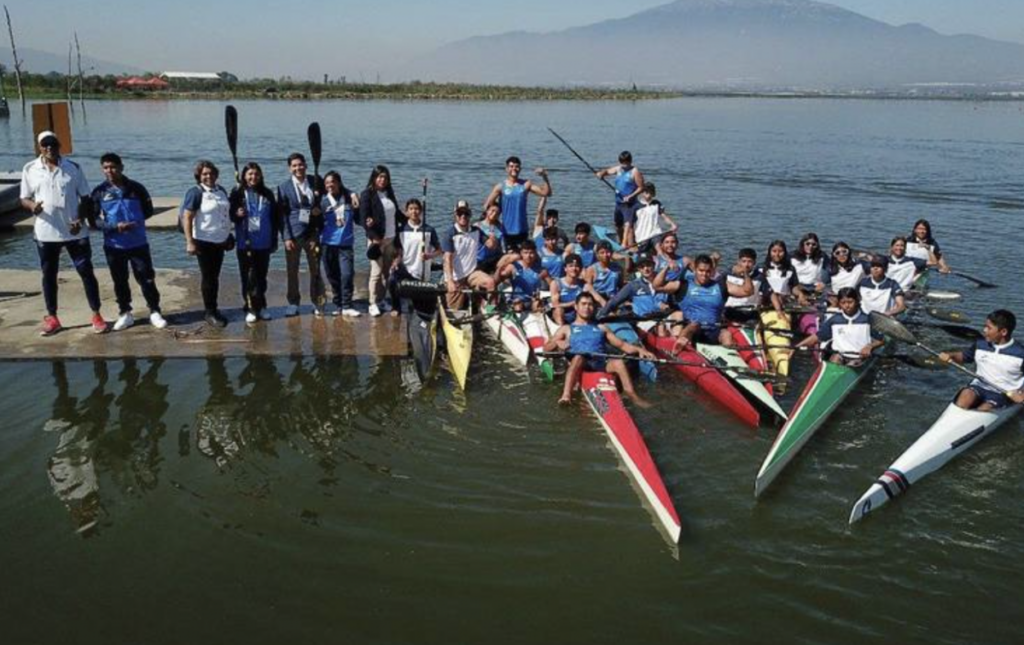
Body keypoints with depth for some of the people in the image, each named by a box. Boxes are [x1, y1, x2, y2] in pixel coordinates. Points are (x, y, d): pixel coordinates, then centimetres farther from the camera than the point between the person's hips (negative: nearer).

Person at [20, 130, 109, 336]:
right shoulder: (30, 169, 1)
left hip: (75, 232, -1)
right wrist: (32, 205, -18)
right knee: (48, 275, 9)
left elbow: (85, 197, 3)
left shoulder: (73, 168, 0)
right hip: (45, 232, 1)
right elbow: (24, 198, 6)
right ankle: (52, 318, 21)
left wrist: (80, 219, -13)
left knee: (86, 272, 1)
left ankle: (96, 315, 10)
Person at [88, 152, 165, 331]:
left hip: (138, 243, -1)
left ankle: (155, 312, 11)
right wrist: (115, 226, -19)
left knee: (146, 278, 1)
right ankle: (125, 314, 22)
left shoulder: (136, 188, 0)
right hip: (113, 245, 1)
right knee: (119, 281, 10)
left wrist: (136, 222, -9)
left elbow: (148, 210, 9)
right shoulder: (99, 192, -1)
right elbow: (95, 219, -2)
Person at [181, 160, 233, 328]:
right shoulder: (195, 193, -12)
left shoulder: (221, 191, 8)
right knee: (208, 277, 2)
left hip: (220, 241, 6)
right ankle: (209, 312, 11)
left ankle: (213, 309, 24)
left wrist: (229, 236, 18)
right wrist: (189, 242, -21)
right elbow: (187, 218, -15)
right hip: (204, 241, -6)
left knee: (215, 276, 13)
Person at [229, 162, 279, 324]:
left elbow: (275, 218, 10)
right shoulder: (237, 193, -1)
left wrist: (274, 240, 7)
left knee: (261, 276, 9)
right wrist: (236, 214, -20)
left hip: (263, 243, 2)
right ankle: (251, 309, 6)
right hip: (245, 244, -2)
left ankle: (261, 306, 20)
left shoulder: (267, 194, 6)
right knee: (248, 277, -1)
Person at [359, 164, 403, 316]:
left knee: (387, 272, 5)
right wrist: (374, 237, -14)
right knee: (376, 272, -5)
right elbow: (364, 218, -10)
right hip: (376, 239, -6)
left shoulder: (390, 194, 15)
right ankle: (373, 304, 3)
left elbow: (398, 213, 24)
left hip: (391, 238, 6)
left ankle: (381, 300, 15)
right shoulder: (367, 195, -5)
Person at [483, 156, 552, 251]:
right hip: (506, 231, -2)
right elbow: (487, 205, -3)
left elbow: (546, 193, -2)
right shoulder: (500, 186, -2)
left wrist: (545, 177, -13)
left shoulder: (526, 185, 3)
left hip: (522, 230, 2)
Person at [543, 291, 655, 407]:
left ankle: (633, 396, -43)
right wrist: (557, 342, -8)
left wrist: (639, 349, 4)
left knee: (618, 362, -28)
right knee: (578, 357, -37)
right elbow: (546, 347, 15)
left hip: (600, 363, 3)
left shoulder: (601, 328, 29)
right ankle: (566, 396, -55)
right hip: (579, 363, -2)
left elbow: (622, 345, 22)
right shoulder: (567, 329, 23)